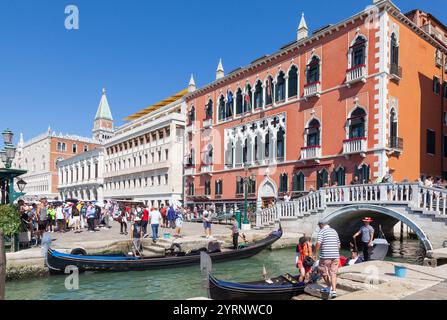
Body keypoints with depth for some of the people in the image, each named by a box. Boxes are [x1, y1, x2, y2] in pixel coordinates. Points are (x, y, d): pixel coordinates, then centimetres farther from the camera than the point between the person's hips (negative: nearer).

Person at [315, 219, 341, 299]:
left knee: (323, 271, 14)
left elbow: (318, 244, -17)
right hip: (335, 256, 6)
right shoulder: (334, 231, 14)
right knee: (333, 273, 7)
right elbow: (338, 245, 18)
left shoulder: (322, 231, -5)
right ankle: (334, 291, -1)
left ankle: (329, 287, 25)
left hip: (325, 256, -6)